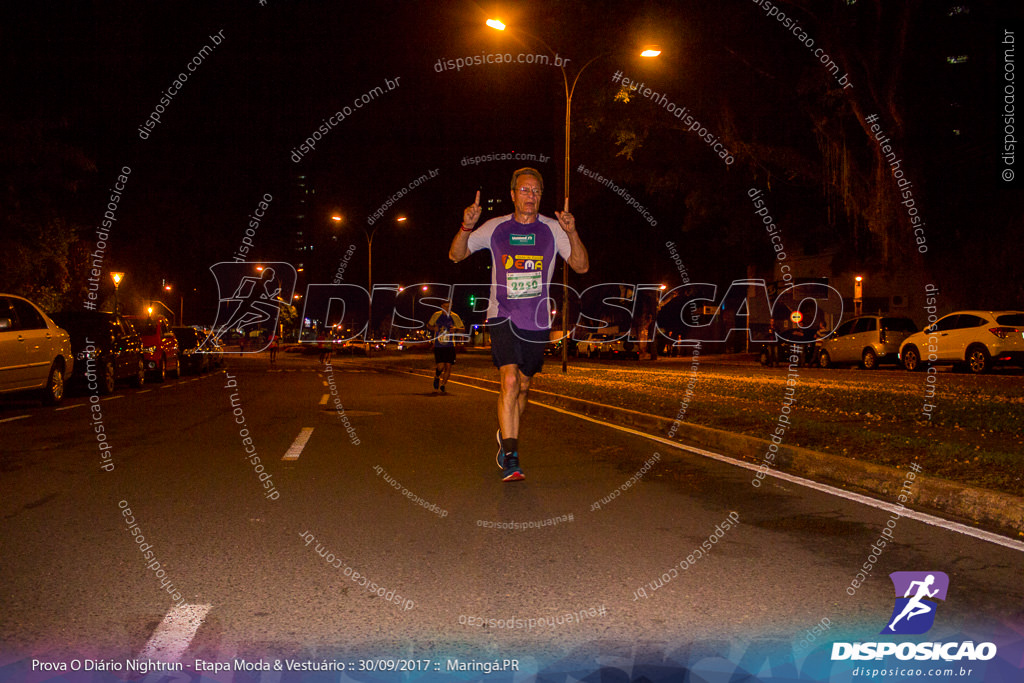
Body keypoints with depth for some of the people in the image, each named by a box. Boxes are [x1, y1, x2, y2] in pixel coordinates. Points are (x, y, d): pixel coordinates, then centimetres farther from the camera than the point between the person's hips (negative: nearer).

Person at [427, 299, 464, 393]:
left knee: (448, 366, -4)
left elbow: (463, 328, 8)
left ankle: (442, 386, 17)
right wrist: (433, 328, -7)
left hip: (450, 346, 1)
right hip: (438, 346, -1)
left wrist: (456, 328, -14)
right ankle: (437, 377, 24)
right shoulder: (436, 315, 1)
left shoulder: (454, 317, 1)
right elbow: (429, 325, 16)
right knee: (441, 366, -11)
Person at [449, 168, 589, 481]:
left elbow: (581, 266, -6)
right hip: (503, 317, -2)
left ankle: (506, 439, 39)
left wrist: (572, 233, -23)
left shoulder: (552, 229, 1)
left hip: (537, 321, 2)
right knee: (509, 380, -20)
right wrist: (466, 227, -17)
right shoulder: (496, 228, 1)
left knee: (522, 386, 13)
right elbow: (456, 255, 3)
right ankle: (510, 457, -18)